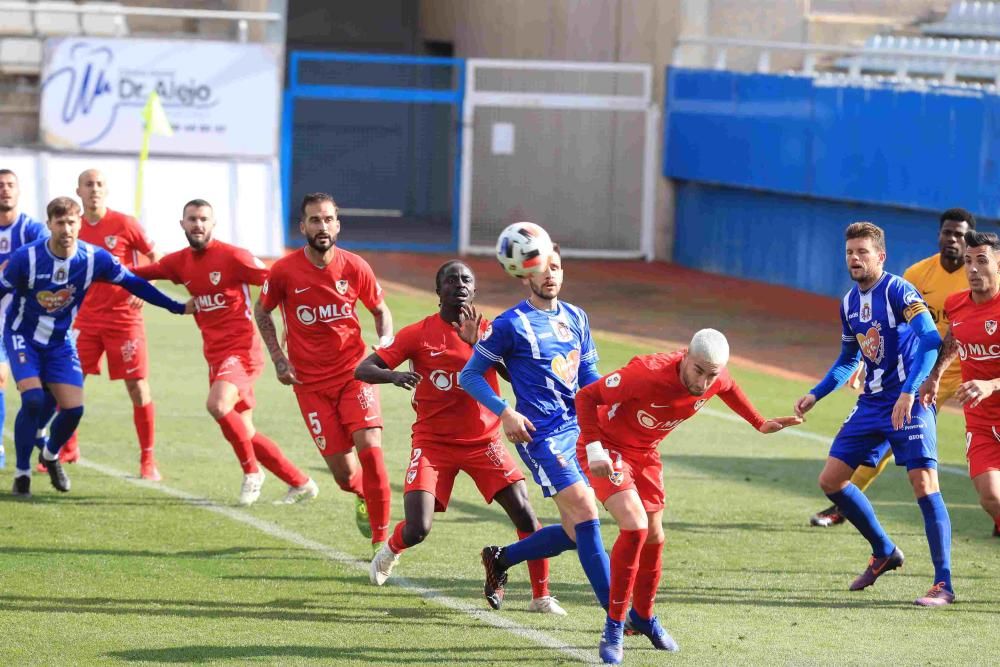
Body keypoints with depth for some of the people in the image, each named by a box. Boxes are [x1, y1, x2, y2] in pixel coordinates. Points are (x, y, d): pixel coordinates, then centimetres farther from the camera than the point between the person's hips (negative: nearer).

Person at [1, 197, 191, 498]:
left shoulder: (95, 259, -14)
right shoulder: (26, 258, -22)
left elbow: (133, 283, -2)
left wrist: (178, 308, -1)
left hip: (60, 341, 3)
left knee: (73, 409, -6)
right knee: (33, 400, -23)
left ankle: (51, 455, 27)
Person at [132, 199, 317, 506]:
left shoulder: (232, 256, -10)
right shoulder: (180, 262, 9)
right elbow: (139, 274, 21)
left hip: (241, 350, -7)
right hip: (215, 354, 7)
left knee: (217, 404, -31)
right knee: (243, 433, 8)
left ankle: (251, 471, -10)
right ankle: (301, 483, 20)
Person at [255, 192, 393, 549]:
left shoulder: (355, 267, -5)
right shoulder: (284, 271, -9)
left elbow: (380, 309, 11)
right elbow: (262, 311, 9)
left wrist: (385, 340, -8)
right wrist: (278, 358, 0)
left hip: (354, 371, 0)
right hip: (311, 382, 0)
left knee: (369, 447, -19)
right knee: (343, 472, -2)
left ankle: (381, 539, -5)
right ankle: (362, 495, 37)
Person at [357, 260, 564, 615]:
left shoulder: (488, 330, 2)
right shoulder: (419, 334, -5)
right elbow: (363, 370, -8)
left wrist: (476, 342, -21)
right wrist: (394, 375, -30)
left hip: (483, 442, 2)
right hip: (433, 442, -2)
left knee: (524, 514, -12)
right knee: (416, 530, -13)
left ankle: (541, 596, 1)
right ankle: (391, 550, 25)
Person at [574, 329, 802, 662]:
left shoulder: (717, 381, -16)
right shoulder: (648, 374, -35)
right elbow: (586, 397, -27)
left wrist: (760, 424, 12)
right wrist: (594, 450, -35)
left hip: (645, 453, 7)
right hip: (608, 448, -7)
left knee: (654, 537, 15)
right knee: (635, 527, -23)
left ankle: (643, 616, 41)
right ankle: (614, 627, -12)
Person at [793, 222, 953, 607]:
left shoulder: (899, 292, -13)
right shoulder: (850, 303, 11)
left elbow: (931, 340, -26)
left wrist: (908, 393, -34)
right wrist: (814, 395, 14)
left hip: (909, 405, -8)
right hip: (872, 403, 8)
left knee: (924, 484, -16)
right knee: (830, 480, 6)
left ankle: (943, 584, -9)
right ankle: (885, 552, 24)